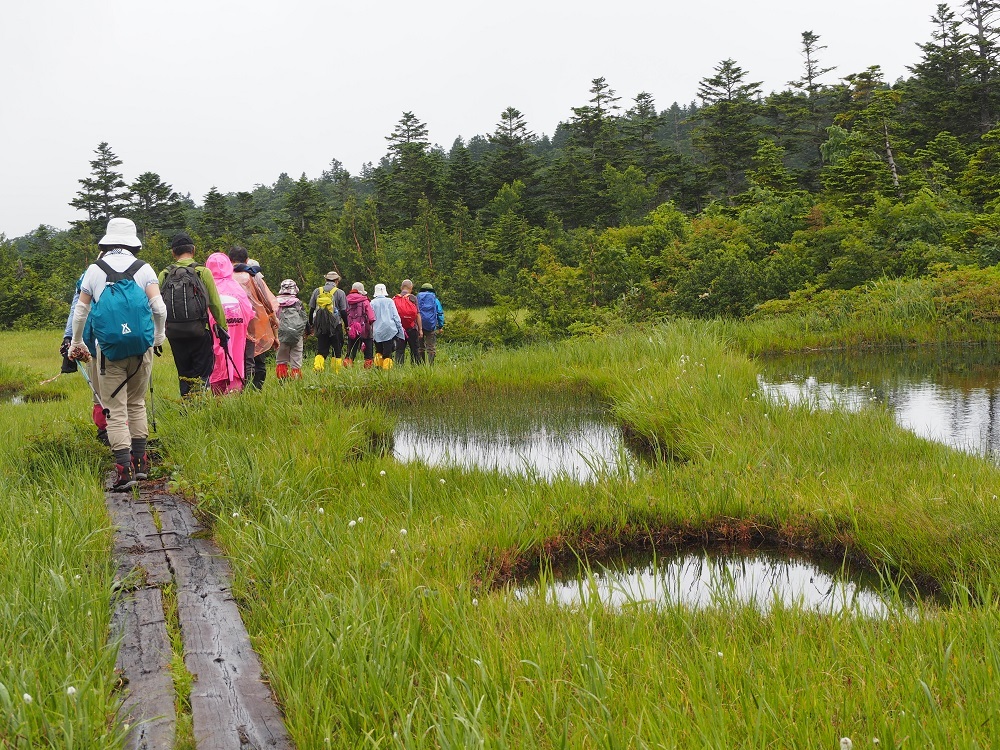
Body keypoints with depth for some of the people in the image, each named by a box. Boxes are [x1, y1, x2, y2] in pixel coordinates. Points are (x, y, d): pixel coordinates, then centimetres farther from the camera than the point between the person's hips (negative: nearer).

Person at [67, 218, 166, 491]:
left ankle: (125, 468, -9)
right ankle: (140, 462, 17)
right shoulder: (144, 269, 3)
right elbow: (159, 308, -5)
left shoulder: (95, 270, 4)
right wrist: (158, 337, 12)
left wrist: (77, 343, 22)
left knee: (116, 410, 0)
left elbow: (80, 311, 7)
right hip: (141, 347, 1)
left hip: (108, 348, -1)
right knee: (137, 403, 16)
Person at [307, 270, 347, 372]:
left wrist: (311, 324, 18)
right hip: (335, 326, -3)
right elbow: (343, 311, -4)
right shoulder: (339, 293, -2)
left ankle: (317, 365, -15)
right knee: (337, 349, 9)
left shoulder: (317, 291, 7)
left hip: (320, 326, 3)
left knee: (321, 350, 7)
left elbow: (311, 310, 9)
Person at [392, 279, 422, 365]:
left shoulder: (394, 299, 4)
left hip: (399, 328, 2)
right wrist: (420, 329, -1)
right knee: (415, 350, 5)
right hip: (412, 329, -2)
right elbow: (417, 314, -5)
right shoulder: (412, 298, -4)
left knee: (399, 350, 5)